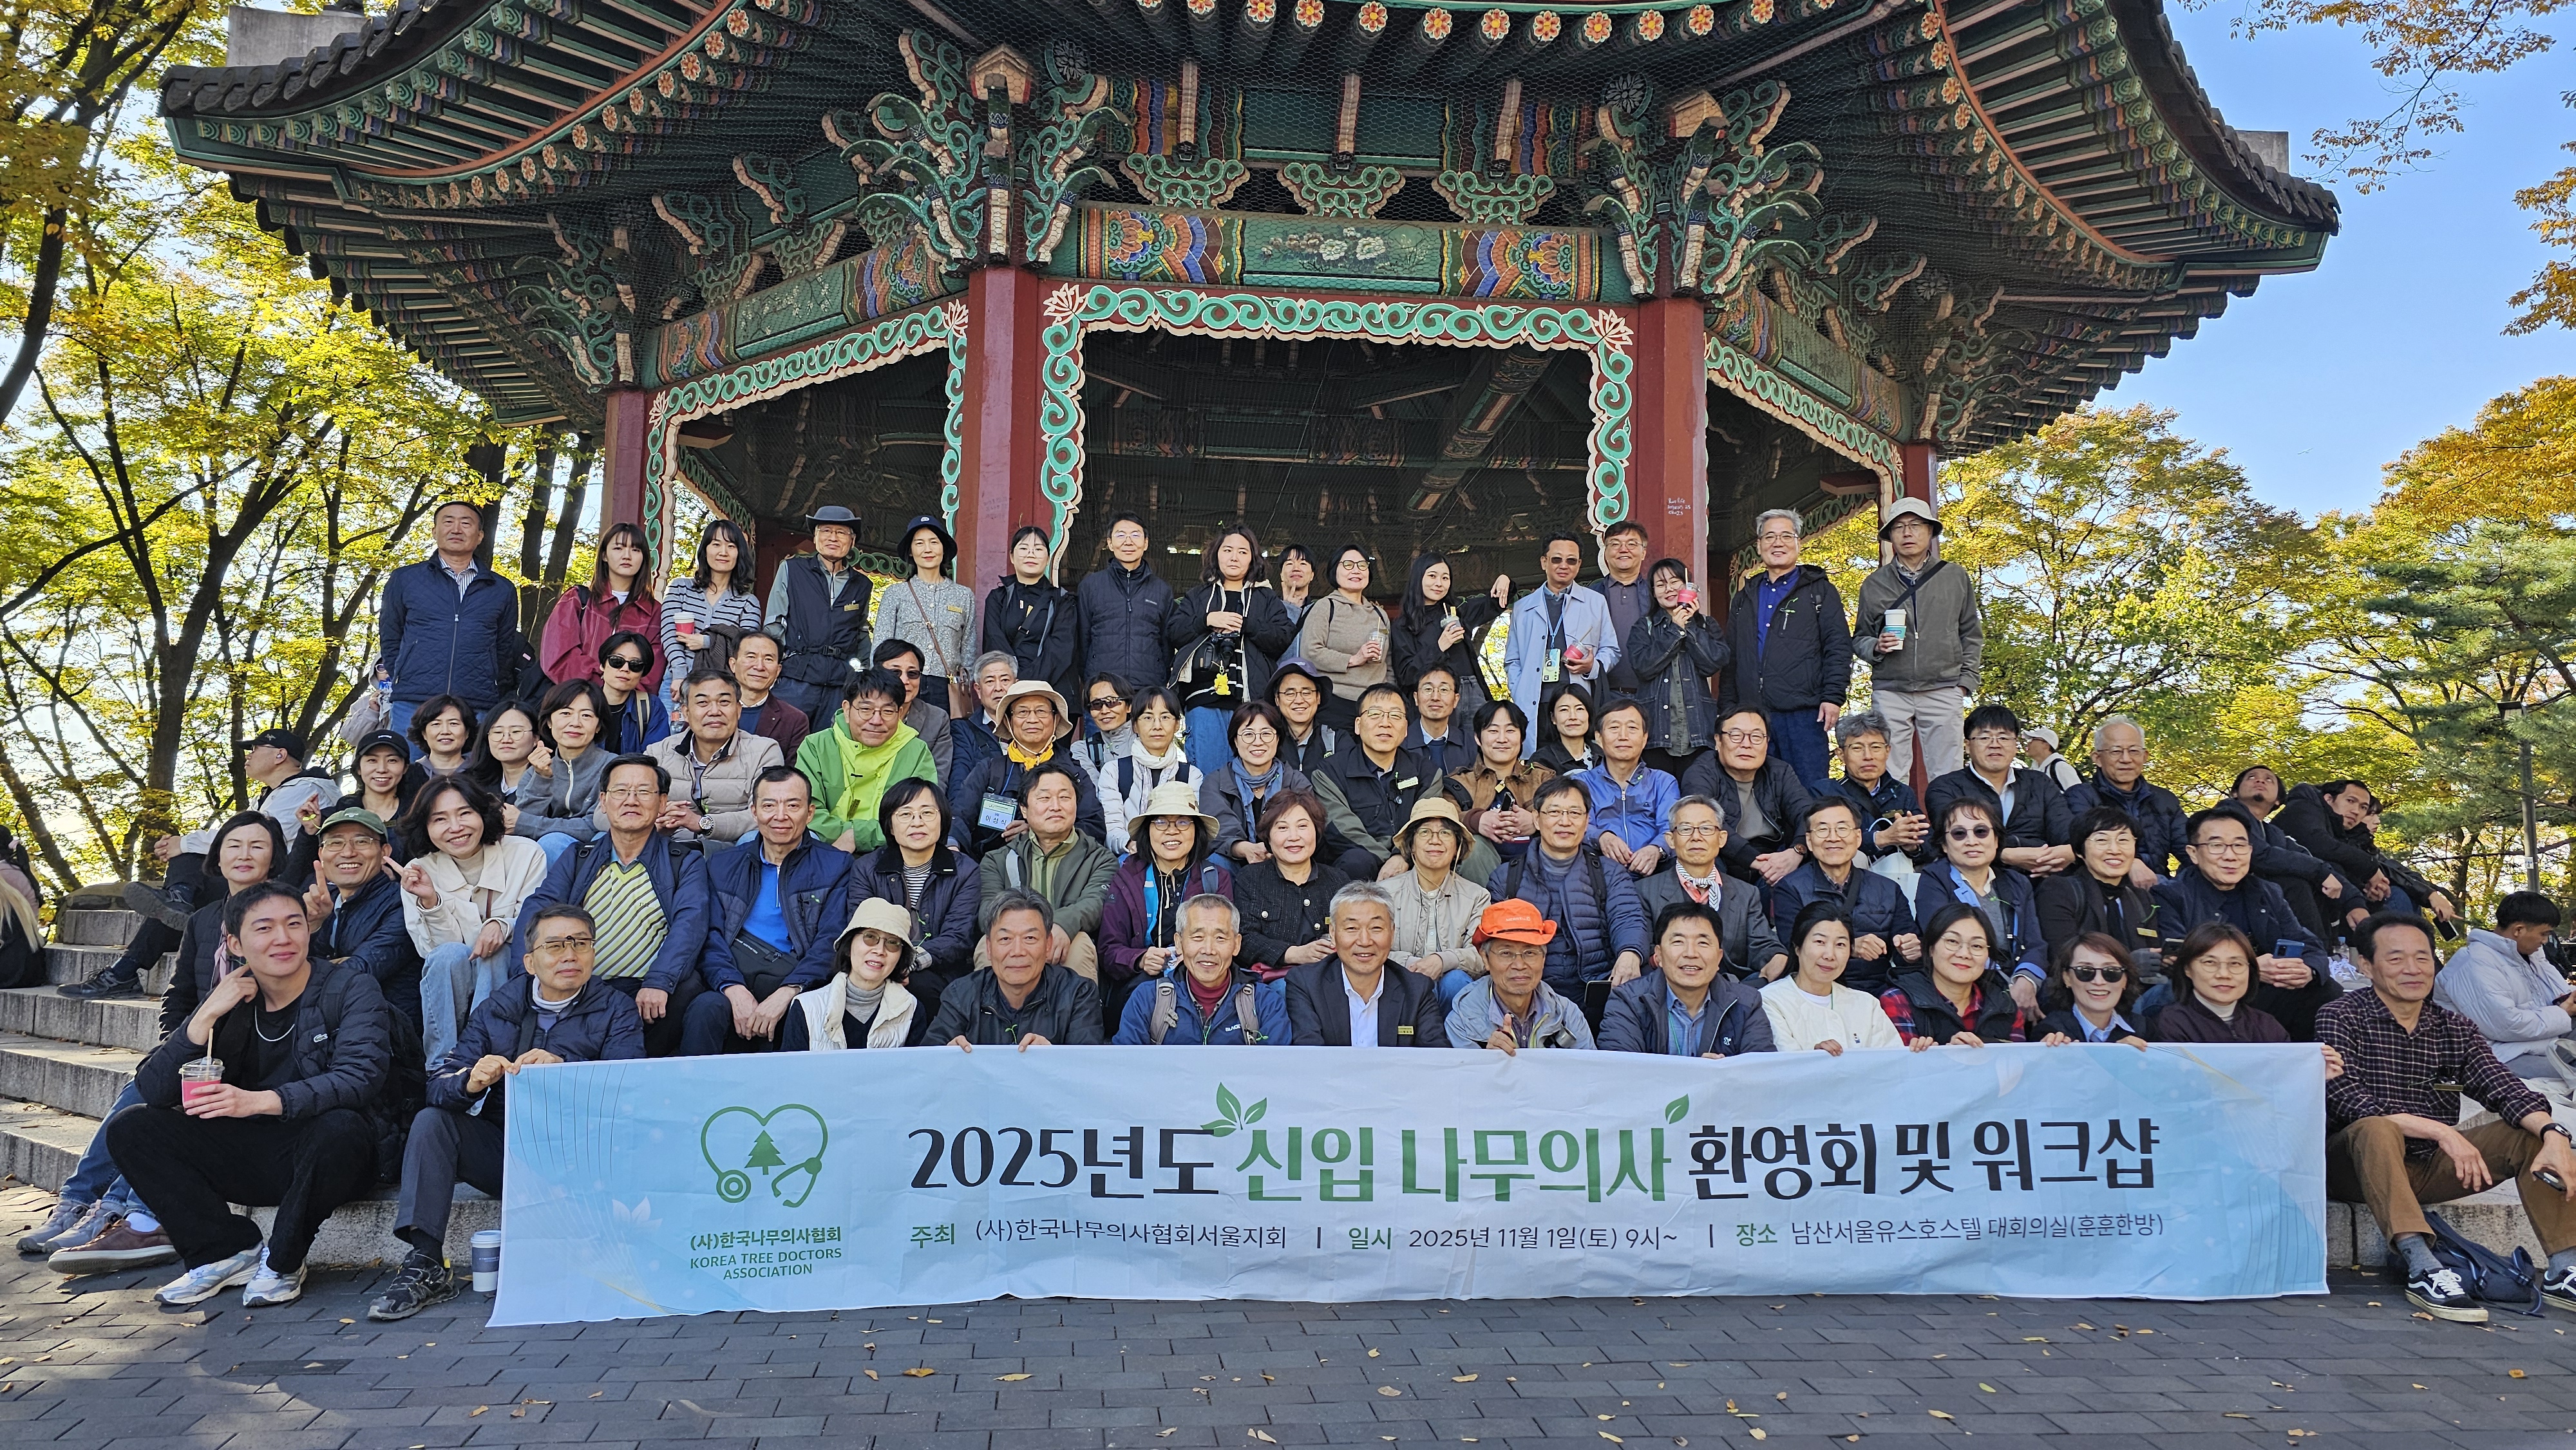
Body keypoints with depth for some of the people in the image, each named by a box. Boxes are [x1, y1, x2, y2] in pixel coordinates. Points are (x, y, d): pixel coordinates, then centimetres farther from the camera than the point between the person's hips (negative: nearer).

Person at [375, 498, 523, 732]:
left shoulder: (502, 590, 15)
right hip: (412, 707, 0)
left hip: (478, 711, 0)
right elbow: (389, 642, 16)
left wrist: (495, 703, 9)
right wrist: (405, 686, 6)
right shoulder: (404, 579, 13)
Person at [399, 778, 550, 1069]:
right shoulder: (418, 872, -4)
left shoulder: (525, 854, -7)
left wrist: (503, 926, -29)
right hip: (453, 983, 1)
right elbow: (438, 950, -9)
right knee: (449, 955, -31)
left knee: (494, 953, -32)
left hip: (512, 970, -1)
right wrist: (430, 901, -27)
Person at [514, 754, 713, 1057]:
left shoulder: (686, 863, 12)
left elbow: (690, 922, -5)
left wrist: (659, 982, -23)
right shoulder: (576, 859, 21)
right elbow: (537, 909, 6)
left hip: (649, 1001, -1)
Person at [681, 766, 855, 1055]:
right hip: (734, 985, 2)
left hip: (800, 989, -1)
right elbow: (711, 937, 8)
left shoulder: (835, 866, 12)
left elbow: (832, 942, 0)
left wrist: (786, 993, -17)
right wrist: (734, 989, -13)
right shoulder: (723, 865, 20)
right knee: (704, 1010, -31)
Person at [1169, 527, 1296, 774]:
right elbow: (1171, 633, 8)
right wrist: (1207, 620, -5)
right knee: (1206, 774, -1)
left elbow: (1285, 639, 2)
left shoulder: (1267, 598, 16)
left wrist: (1246, 625, -8)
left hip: (1250, 699, -1)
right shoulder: (1199, 596, 19)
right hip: (1205, 699, 1)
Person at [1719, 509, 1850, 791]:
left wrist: (1833, 696, -11)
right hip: (1750, 714, 4)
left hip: (1803, 714, -4)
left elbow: (1838, 646, 1)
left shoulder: (1820, 591, 9)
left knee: (1810, 789, -5)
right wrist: (1726, 708, 13)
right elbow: (1730, 658, 21)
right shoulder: (1745, 597, 20)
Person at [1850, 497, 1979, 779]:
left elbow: (1971, 635, 14)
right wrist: (1876, 647, -8)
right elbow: (1859, 638, 14)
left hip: (1943, 691, 0)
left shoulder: (1956, 579, 11)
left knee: (1946, 776, -2)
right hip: (1889, 692, 0)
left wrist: (1965, 681, 4)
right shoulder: (1874, 584, 11)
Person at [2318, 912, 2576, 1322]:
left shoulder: (2455, 1029, 10)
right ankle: (2423, 1268, -44)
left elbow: (2502, 1088, -6)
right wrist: (2439, 1130, -27)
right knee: (2376, 1128, -35)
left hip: (2429, 1168, 5)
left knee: (2531, 1132, -9)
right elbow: (2348, 1101, -20)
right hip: (2360, 1166, -5)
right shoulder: (2340, 1018, -6)